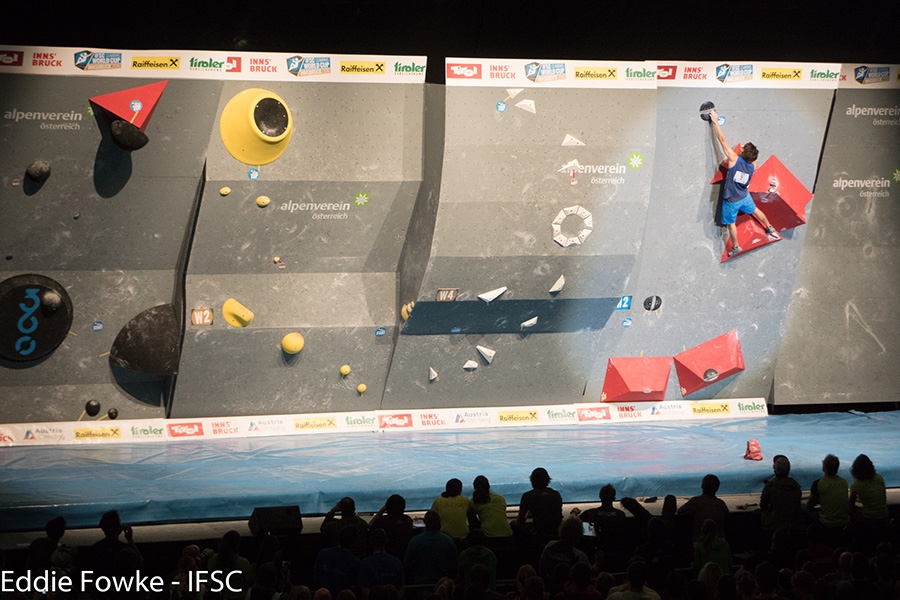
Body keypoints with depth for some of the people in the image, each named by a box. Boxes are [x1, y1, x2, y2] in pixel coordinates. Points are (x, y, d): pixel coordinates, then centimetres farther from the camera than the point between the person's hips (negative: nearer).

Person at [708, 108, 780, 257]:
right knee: (755, 210, 32)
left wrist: (715, 122, -29)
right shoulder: (753, 166, -17)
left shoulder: (734, 160, -31)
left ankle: (735, 247, 30)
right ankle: (770, 228, 51)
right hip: (744, 196, 4)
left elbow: (722, 140, -32)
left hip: (731, 200, -4)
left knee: (731, 223, 17)